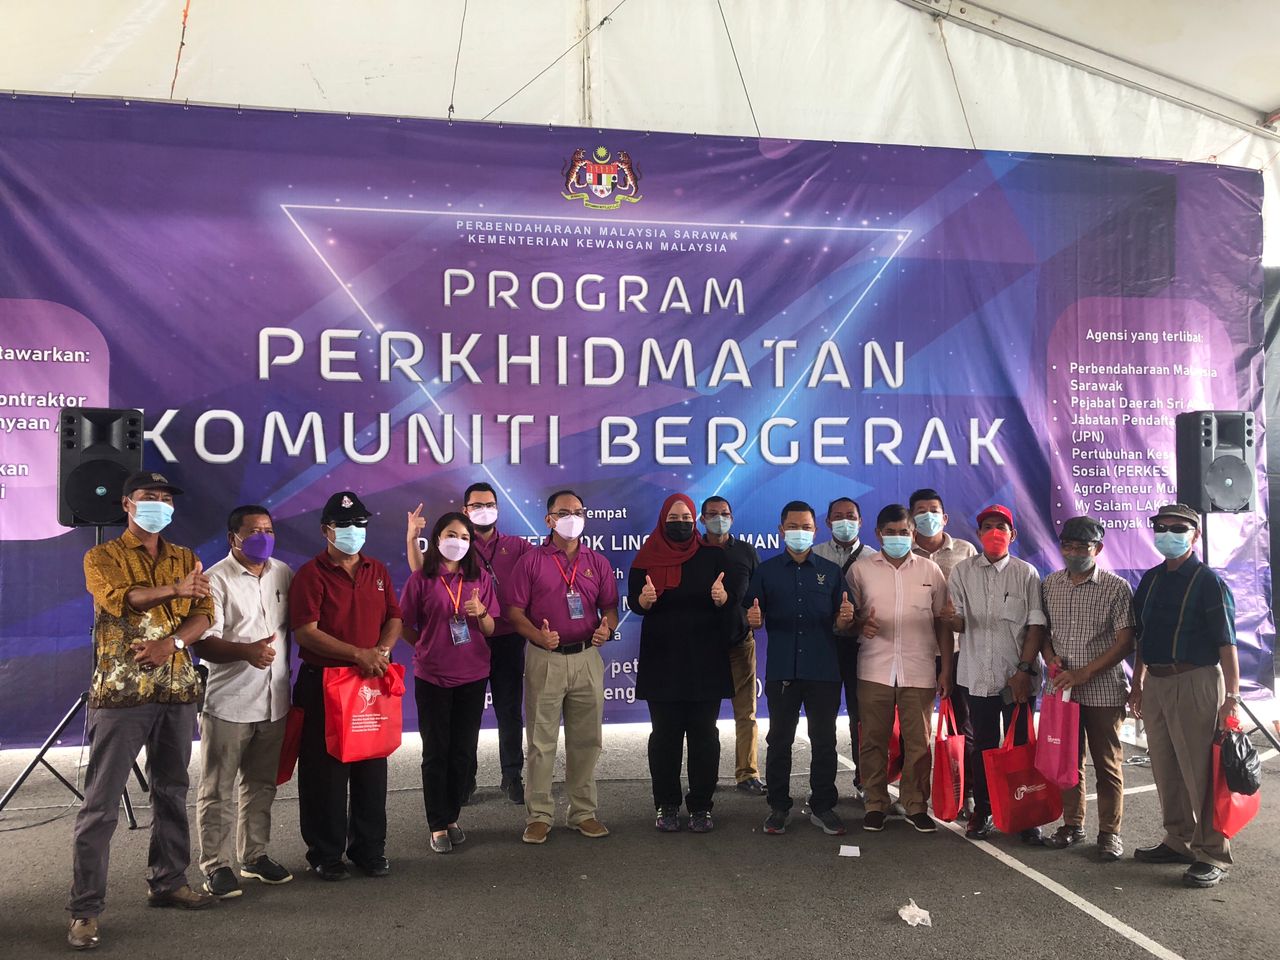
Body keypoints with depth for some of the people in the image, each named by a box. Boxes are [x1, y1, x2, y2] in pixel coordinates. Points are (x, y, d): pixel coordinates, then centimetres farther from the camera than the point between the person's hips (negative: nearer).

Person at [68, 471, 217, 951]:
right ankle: (85, 908, 6)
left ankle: (168, 881, 25)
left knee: (172, 792, 12)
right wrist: (175, 590, -15)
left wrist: (172, 643, -14)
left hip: (177, 690, 4)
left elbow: (204, 613, 3)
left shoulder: (186, 558, 13)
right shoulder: (103, 556, 2)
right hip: (120, 692, -4)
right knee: (101, 803, -2)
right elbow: (117, 600, -18)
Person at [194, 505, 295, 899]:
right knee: (218, 789, 4)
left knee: (261, 784, 16)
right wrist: (245, 651, -32)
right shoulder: (217, 580, -10)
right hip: (228, 703, -5)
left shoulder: (283, 573, 7)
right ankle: (216, 865, 16)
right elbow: (202, 643, -17)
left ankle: (254, 855, 29)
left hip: (273, 701, 6)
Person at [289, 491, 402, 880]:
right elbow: (305, 631, -15)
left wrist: (382, 650, -9)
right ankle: (325, 854, 17)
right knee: (325, 773, 3)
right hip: (322, 685, -5)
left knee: (372, 771, 10)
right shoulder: (311, 574, -6)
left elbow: (394, 618, 12)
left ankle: (369, 848, 23)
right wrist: (358, 654, -20)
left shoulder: (378, 571, 12)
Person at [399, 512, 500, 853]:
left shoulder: (480, 578, 4)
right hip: (432, 676, -2)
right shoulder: (421, 578, -5)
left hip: (473, 675, 3)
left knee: (464, 750, 10)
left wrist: (481, 612, -14)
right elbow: (405, 626, 2)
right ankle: (438, 825, 16)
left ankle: (452, 816, 25)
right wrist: (429, 647, 0)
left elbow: (490, 629, 4)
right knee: (436, 751, 5)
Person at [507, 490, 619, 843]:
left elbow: (610, 607, 10)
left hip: (587, 658, 3)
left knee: (585, 740, 10)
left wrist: (606, 629, -12)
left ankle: (584, 813, 21)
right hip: (545, 659, -3)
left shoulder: (597, 562, 10)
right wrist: (538, 636, -20)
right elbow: (515, 611, -3)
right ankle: (538, 815, 13)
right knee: (541, 741, 2)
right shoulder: (531, 561, 1)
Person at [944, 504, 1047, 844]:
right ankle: (981, 812, 21)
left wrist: (1024, 669, -11)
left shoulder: (1026, 573, 1)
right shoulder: (963, 572, 6)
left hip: (1017, 678, -1)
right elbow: (959, 624, 4)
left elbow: (1036, 625, -3)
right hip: (976, 675, 2)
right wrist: (953, 619, -20)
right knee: (981, 747, 9)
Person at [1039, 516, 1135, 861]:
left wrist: (1083, 673, -17)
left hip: (1103, 691, -4)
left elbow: (1125, 641, -11)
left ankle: (1109, 832, 18)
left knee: (1108, 764, 6)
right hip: (1061, 689, 4)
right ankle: (1072, 823, 27)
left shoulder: (1116, 588, -7)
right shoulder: (1050, 585, 6)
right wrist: (1050, 657, -5)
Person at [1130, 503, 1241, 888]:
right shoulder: (1151, 580, 12)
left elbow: (1227, 644, -12)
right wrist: (1137, 684, 17)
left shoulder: (1209, 582, -7)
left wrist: (1231, 697, -17)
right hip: (1155, 683, 7)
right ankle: (1179, 842, 29)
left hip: (1195, 683, -7)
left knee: (1200, 772, -2)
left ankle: (1212, 856, 10)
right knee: (1166, 770, 15)